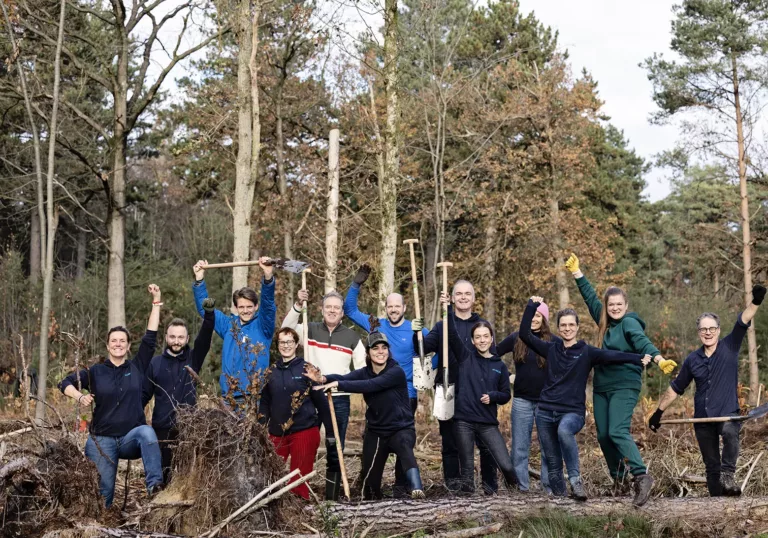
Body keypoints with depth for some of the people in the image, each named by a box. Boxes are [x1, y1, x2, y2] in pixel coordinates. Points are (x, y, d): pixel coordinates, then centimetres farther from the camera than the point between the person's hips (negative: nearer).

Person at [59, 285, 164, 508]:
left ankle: (154, 485, -39)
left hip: (132, 438, 0)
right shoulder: (96, 371, 3)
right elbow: (65, 383, 5)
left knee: (147, 431, -35)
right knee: (103, 490, -4)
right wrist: (79, 396, -18)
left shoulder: (137, 367, 5)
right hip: (103, 439, 0)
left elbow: (150, 337, -1)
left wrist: (156, 303, -5)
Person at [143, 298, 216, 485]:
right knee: (162, 476, 4)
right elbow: (144, 395, 7)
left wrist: (209, 313, -26)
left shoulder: (193, 359, 5)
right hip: (162, 429, 0)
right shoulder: (155, 363, 6)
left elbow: (205, 338, -11)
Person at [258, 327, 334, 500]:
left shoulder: (306, 369, -3)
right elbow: (264, 402, 15)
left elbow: (321, 401, -1)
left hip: (304, 431, -4)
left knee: (300, 478, 0)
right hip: (277, 432, 4)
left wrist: (330, 431, -2)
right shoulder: (271, 371, 9)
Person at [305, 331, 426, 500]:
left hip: (401, 429, -5)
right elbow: (345, 377, -20)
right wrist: (324, 378, -42)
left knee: (404, 446, -37)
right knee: (370, 479, 7)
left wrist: (338, 384, -38)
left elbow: (370, 385, -30)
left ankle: (417, 491, -54)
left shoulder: (396, 372, -14)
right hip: (375, 432, 5)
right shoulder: (364, 372, 1)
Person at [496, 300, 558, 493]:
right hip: (522, 400, 2)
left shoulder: (554, 341, -2)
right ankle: (521, 486, 10)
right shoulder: (516, 338, 3)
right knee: (519, 447, 4)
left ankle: (550, 487, 11)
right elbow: (493, 354, 9)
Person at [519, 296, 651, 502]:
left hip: (573, 411, -4)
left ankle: (575, 479, -27)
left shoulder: (586, 352, 0)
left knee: (564, 431, -37)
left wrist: (638, 359, -28)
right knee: (553, 462, 4)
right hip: (545, 411, 4)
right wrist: (532, 306, 4)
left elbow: (611, 355, -14)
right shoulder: (551, 349, 10)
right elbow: (525, 334, 8)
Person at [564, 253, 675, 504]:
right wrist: (576, 272, 22)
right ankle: (618, 478, 21)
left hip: (624, 386, -8)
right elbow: (590, 297, 19)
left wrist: (659, 359, -43)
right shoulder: (605, 322, 11)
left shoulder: (629, 322, -8)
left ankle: (641, 476, -26)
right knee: (603, 435, 8)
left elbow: (642, 342, -25)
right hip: (601, 387, 8)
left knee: (618, 432, -22)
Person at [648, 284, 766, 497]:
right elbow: (676, 388, 16)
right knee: (711, 467, 6)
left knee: (730, 432, -37)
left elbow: (743, 322, -17)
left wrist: (755, 302, -33)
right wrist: (659, 412, 17)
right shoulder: (692, 360, 6)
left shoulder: (730, 347, 0)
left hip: (728, 413, -3)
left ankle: (728, 476, -27)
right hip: (703, 420, 3)